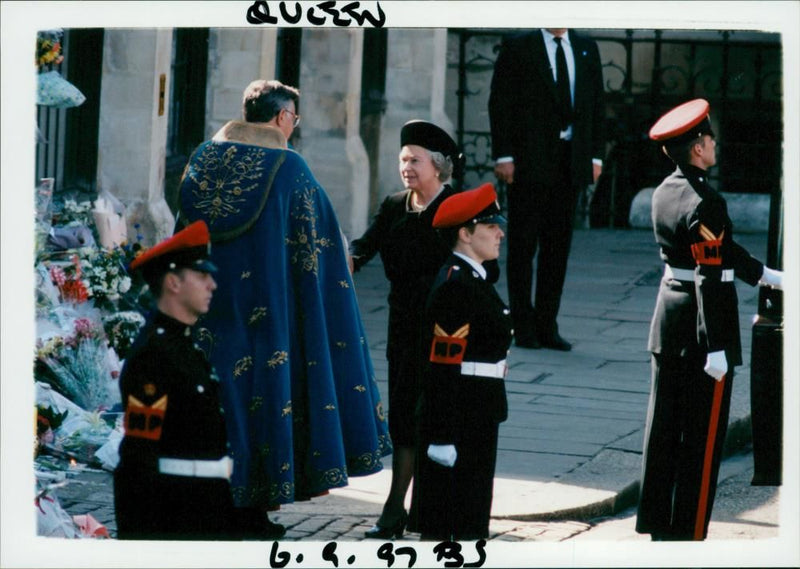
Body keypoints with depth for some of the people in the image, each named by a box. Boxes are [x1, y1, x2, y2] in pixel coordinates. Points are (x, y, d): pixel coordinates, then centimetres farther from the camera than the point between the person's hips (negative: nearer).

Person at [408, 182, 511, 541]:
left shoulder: (474, 278, 14)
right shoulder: (455, 284, -18)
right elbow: (444, 363, -22)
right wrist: (443, 436, -24)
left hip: (477, 414, 10)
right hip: (458, 414, -10)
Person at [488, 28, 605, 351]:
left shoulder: (586, 50, 13)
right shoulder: (517, 48, 1)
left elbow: (596, 105, 14)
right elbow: (500, 103, -3)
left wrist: (595, 155, 6)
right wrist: (503, 155, -10)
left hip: (570, 164, 4)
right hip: (529, 162, -4)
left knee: (558, 246, 5)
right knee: (523, 245, 1)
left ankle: (547, 326, 10)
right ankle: (523, 327, 6)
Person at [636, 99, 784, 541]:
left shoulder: (665, 193, 7)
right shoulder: (706, 203, -20)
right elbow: (711, 277, -22)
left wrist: (769, 276, 26)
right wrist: (716, 348, -21)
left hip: (668, 317, 8)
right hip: (699, 324, -8)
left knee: (663, 428, 13)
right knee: (702, 437, 0)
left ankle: (657, 522, 20)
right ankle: (689, 533, 3)